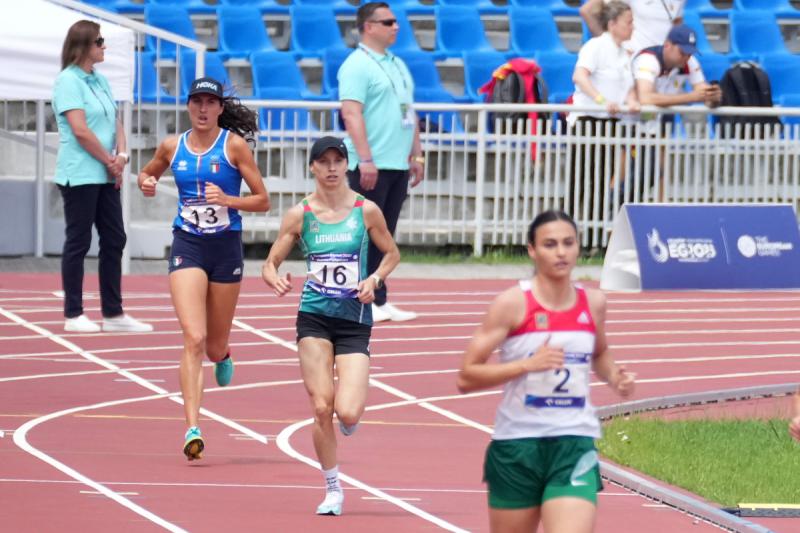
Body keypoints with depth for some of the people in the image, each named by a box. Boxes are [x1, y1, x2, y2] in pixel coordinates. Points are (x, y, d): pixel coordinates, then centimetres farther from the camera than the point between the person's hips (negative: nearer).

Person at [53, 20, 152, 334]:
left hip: (106, 176, 8)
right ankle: (73, 316, 4)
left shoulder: (100, 81, 14)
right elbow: (81, 130, -17)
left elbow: (115, 122, 13)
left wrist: (121, 155, -5)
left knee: (114, 240, 8)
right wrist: (110, 161, -11)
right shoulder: (68, 81, -11)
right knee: (78, 242, -2)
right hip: (79, 175, -8)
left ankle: (113, 313, 14)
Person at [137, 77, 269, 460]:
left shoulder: (234, 146, -3)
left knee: (215, 346, 12)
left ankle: (223, 355, 53)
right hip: (187, 246, 0)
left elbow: (262, 201, -2)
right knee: (194, 339, -17)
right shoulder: (172, 147, 4)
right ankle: (192, 429, -20)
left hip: (226, 247, 0)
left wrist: (227, 199, -19)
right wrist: (146, 183, 2)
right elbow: (147, 173, 25)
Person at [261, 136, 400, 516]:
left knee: (347, 412, -14)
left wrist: (375, 279, -6)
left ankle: (351, 418, 26)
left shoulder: (366, 211, -1)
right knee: (321, 407, -6)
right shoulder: (300, 215, 1)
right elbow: (270, 264, 4)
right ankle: (332, 488, 11)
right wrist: (275, 280, -18)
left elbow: (391, 253, 13)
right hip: (314, 317, 1)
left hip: (355, 320, -1)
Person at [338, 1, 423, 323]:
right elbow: (351, 114, -17)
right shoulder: (357, 65, -9)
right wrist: (366, 160, -22)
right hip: (371, 167, -8)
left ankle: (379, 301, 11)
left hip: (398, 165, 8)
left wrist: (416, 155, 19)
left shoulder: (397, 64, 18)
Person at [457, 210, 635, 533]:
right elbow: (466, 378, -11)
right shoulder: (513, 303, -8)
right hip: (517, 445, -2)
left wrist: (614, 377, 5)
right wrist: (528, 364, -23)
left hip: (574, 445, 2)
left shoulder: (593, 303, 5)